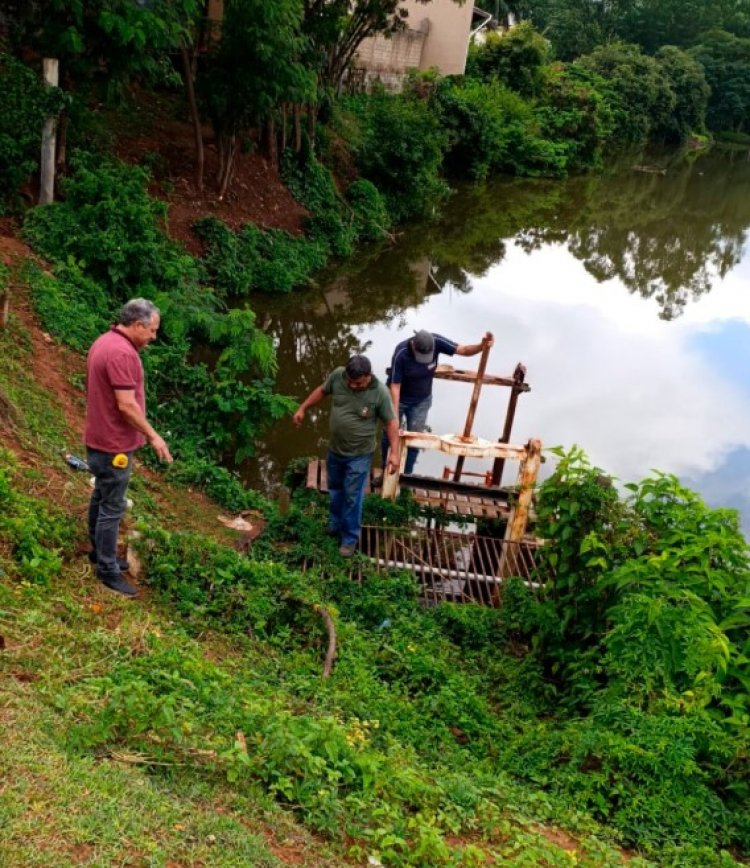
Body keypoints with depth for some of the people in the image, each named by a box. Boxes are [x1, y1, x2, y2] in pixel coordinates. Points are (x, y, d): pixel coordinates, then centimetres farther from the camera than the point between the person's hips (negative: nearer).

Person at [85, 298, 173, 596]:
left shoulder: (104, 342, 8)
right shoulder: (122, 352, -25)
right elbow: (126, 405, -27)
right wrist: (153, 436, -16)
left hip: (100, 438, 10)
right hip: (113, 444, -10)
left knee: (101, 498, 21)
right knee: (112, 507, -1)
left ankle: (99, 551, 35)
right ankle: (108, 569, 8)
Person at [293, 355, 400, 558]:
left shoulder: (380, 393, -25)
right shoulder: (337, 375, -15)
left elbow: (391, 423, -15)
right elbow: (322, 391, 5)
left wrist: (394, 452, -20)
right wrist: (303, 408, 9)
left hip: (359, 455, -5)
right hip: (334, 449, 5)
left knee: (352, 497, 7)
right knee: (335, 490, 24)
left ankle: (350, 538, 24)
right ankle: (336, 523, 46)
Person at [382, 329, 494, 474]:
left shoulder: (436, 342, -25)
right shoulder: (401, 353, -33)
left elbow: (463, 350, -23)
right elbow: (395, 385, -27)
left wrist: (482, 346, -45)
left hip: (422, 400, 3)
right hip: (398, 398, -3)